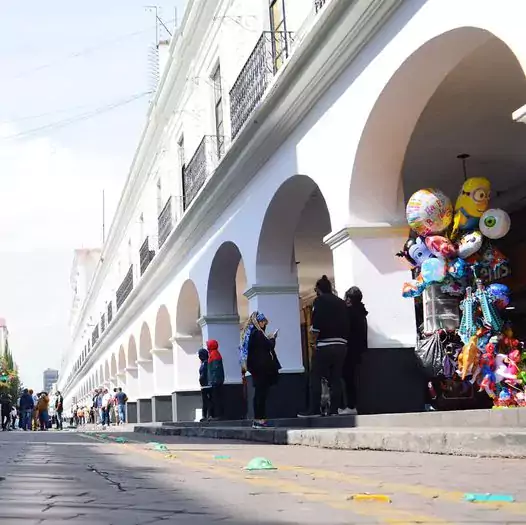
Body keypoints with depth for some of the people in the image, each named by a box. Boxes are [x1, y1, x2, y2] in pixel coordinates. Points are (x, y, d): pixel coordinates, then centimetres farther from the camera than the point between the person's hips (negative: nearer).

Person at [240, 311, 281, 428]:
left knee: (259, 393, 12)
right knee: (261, 393, -7)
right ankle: (260, 419, -8)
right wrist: (273, 338, 4)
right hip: (263, 367, -9)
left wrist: (268, 339, 17)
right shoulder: (257, 333, -14)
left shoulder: (248, 333, 14)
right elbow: (269, 346, -13)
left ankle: (257, 419, 14)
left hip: (255, 367, 9)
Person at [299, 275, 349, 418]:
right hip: (341, 345, 5)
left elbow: (316, 324, -10)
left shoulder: (319, 301, 0)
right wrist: (343, 339, 12)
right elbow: (347, 324, 10)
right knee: (336, 379, 7)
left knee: (315, 377, 0)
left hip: (324, 345, -5)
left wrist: (314, 341, -4)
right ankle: (334, 410, 4)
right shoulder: (342, 303, 15)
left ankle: (314, 410, -4)